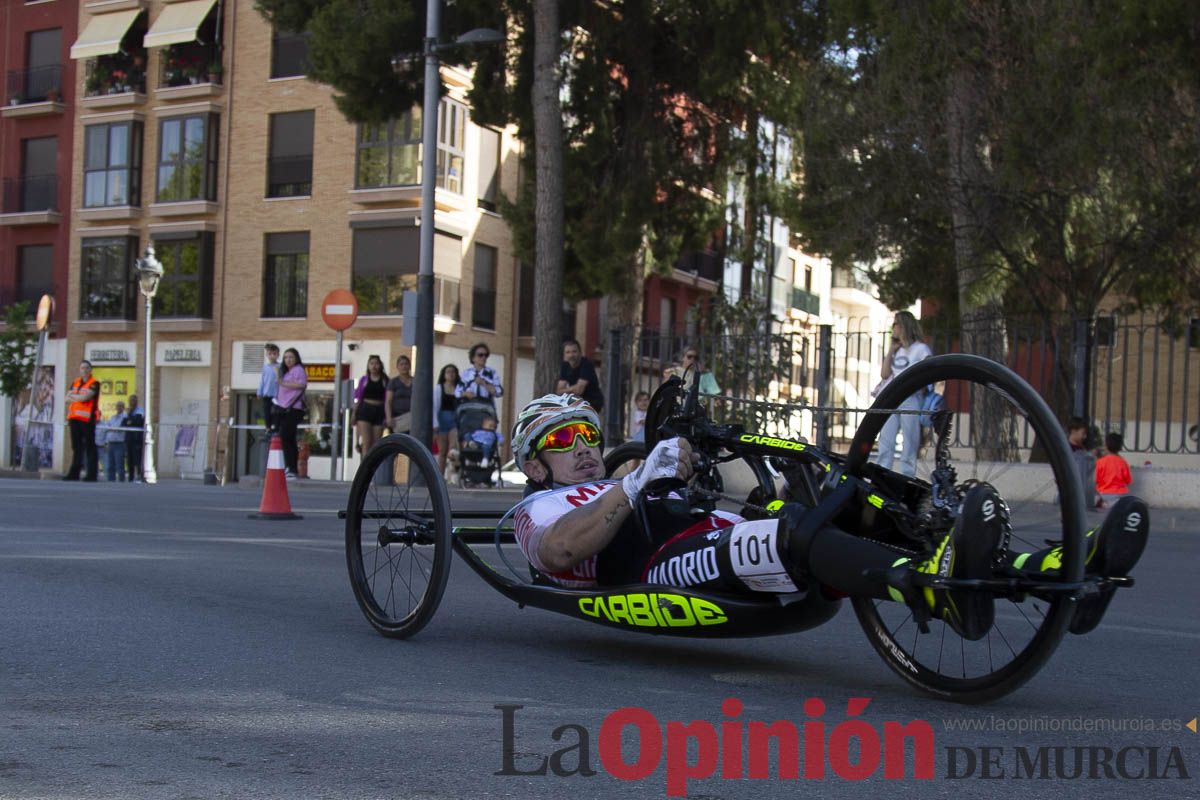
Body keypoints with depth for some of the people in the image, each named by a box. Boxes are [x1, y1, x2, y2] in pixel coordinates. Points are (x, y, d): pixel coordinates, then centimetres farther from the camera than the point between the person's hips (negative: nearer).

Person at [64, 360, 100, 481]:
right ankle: (74, 473, 13)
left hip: (87, 419, -7)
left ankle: (92, 474, -5)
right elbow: (68, 399, 9)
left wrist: (73, 396, 0)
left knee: (90, 447, -5)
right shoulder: (75, 382, 17)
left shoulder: (94, 383, -4)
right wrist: (78, 397, -8)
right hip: (75, 418, 7)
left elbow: (84, 397, -15)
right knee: (76, 447, 9)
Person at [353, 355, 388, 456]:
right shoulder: (364, 380, 8)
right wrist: (354, 414, 4)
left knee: (375, 444, 3)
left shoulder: (385, 381, 6)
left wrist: (387, 416, -7)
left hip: (379, 412, 1)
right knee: (366, 442, -11)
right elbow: (358, 399, 10)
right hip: (365, 410, 0)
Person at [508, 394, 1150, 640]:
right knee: (791, 527, -36)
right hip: (665, 567, -7)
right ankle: (936, 588, -63)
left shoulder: (618, 493, 41)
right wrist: (634, 486, -15)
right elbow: (562, 550, -6)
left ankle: (1058, 571, -32)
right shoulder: (540, 508, 21)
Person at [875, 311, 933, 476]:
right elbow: (884, 374, 10)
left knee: (909, 443, -4)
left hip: (910, 400, -6)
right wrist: (892, 350, 10)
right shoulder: (895, 350, 20)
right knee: (885, 442, 0)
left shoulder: (921, 349, 3)